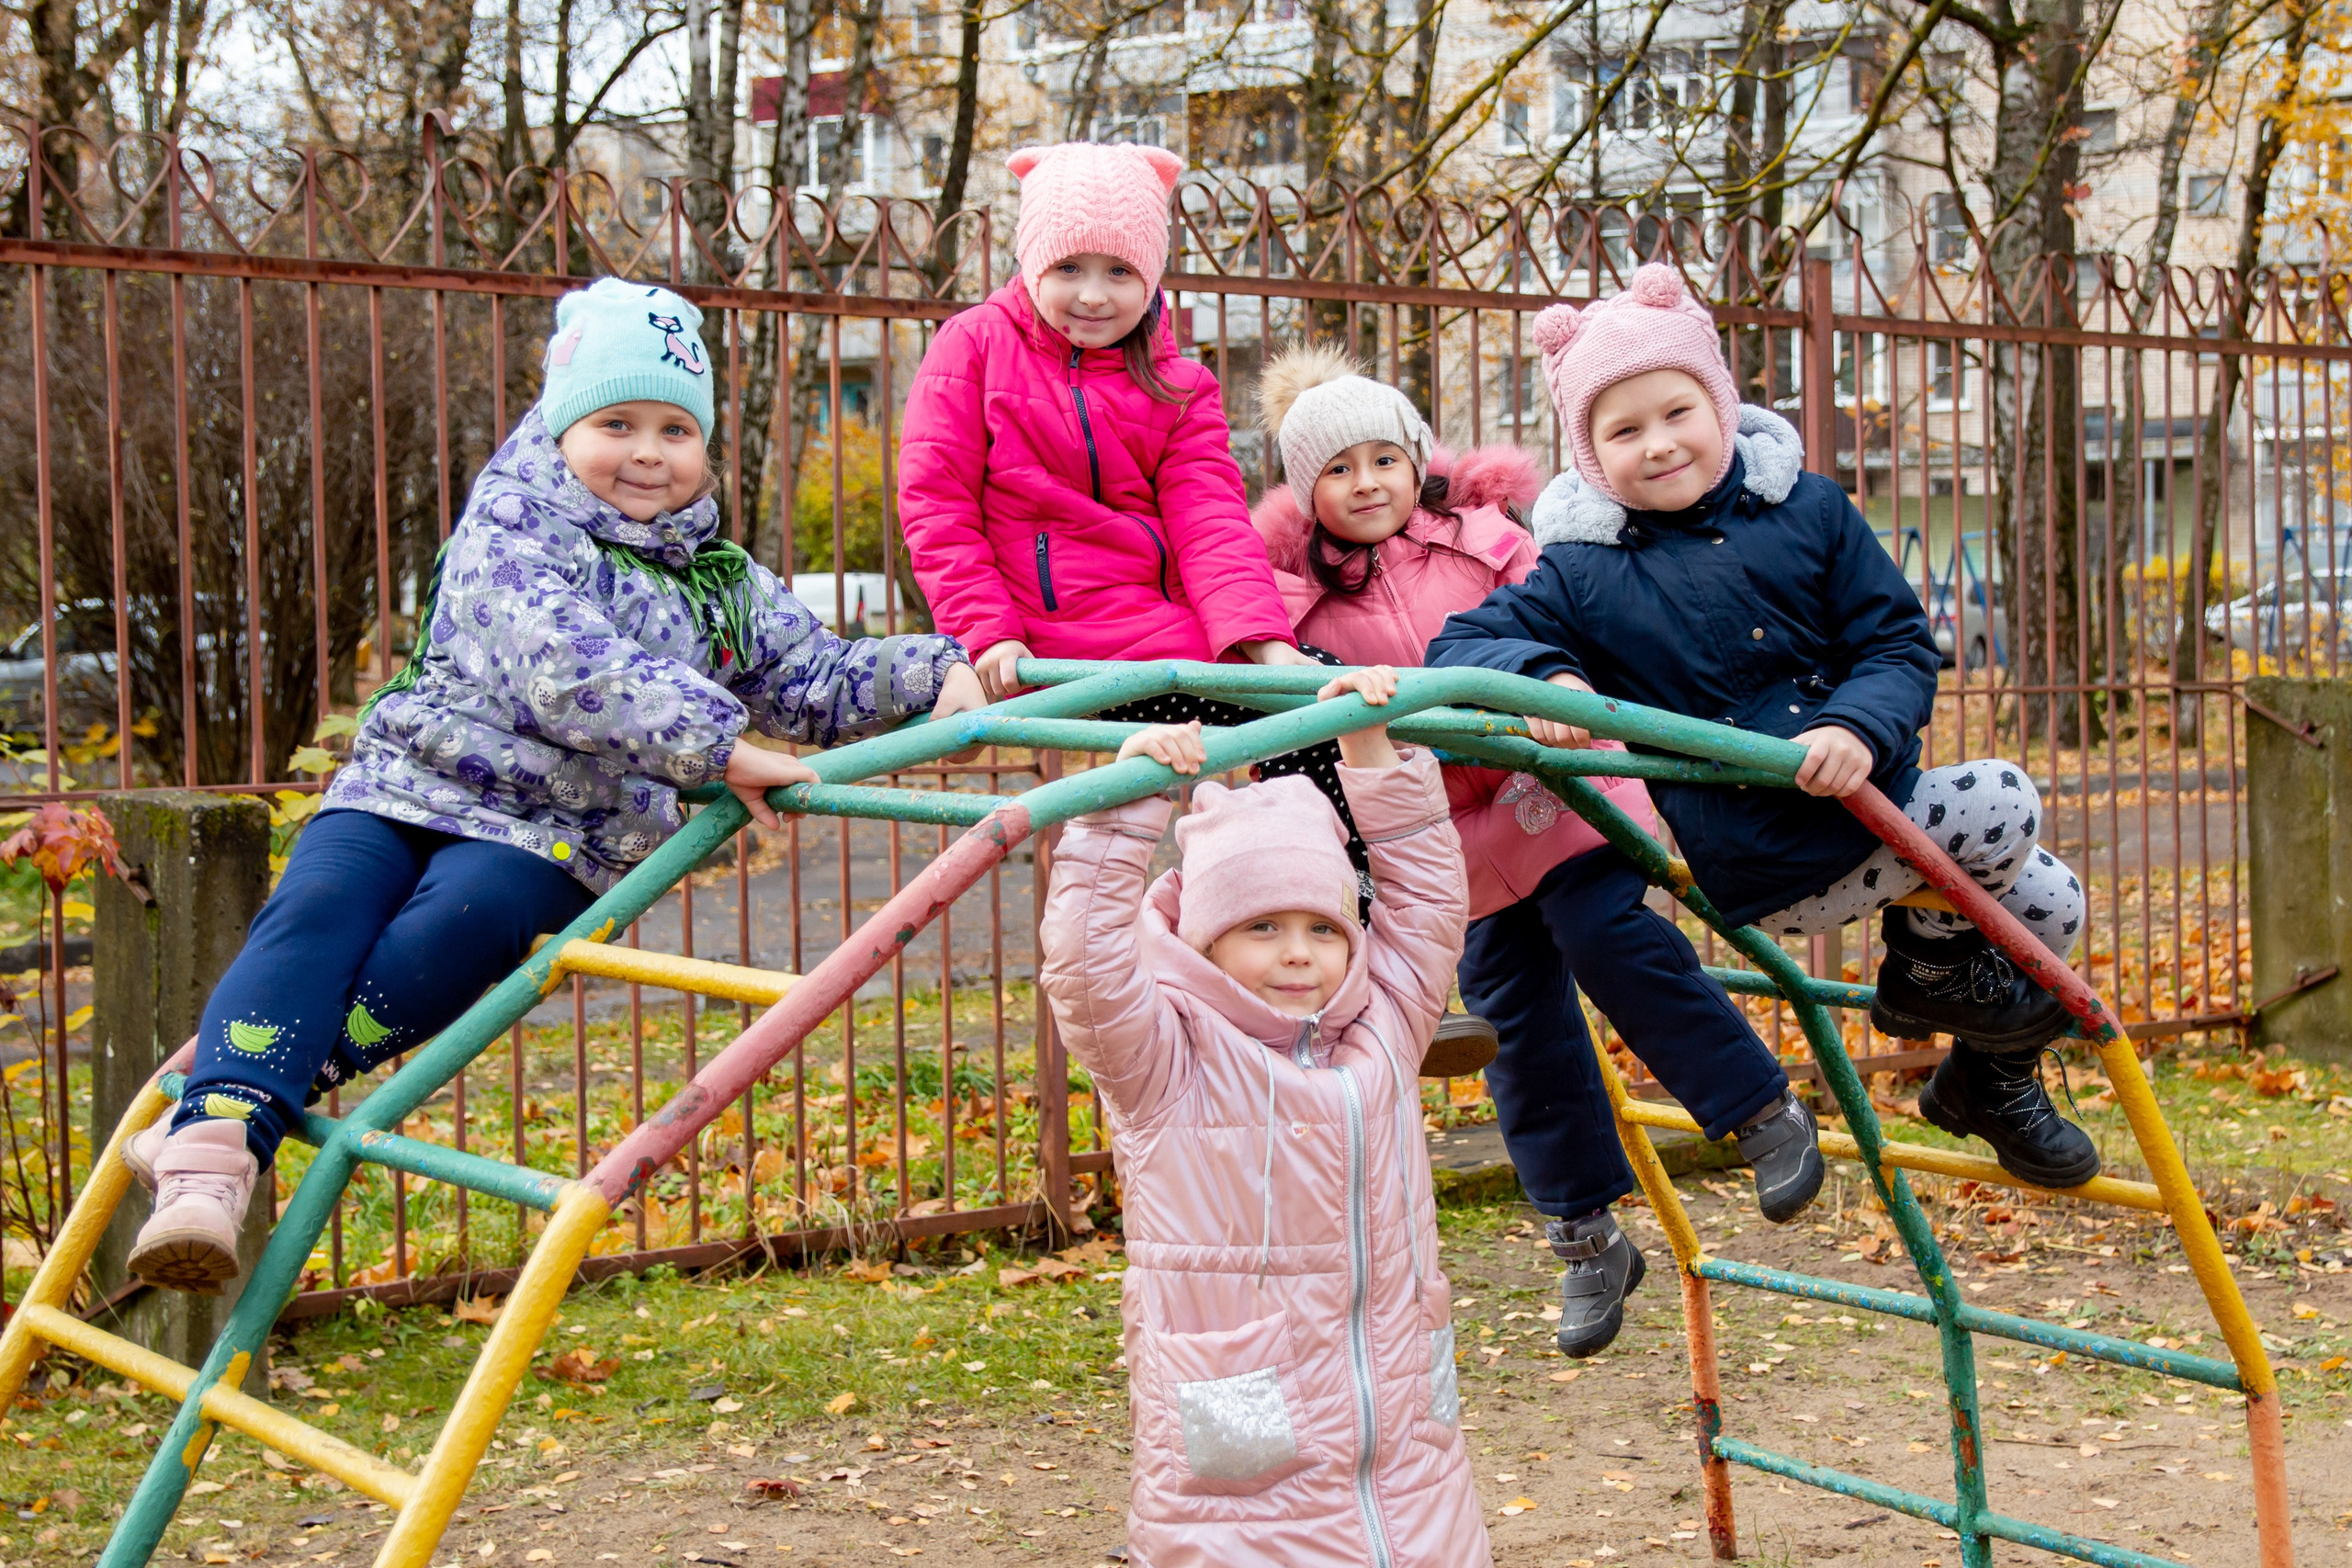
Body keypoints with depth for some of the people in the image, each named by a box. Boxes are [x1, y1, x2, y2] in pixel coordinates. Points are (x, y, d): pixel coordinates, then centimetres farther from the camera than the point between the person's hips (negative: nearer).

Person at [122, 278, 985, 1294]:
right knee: (318, 911, -29)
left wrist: (936, 673, 2)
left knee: (462, 919, -31)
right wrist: (718, 748, -26)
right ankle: (211, 1160, -38)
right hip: (405, 784, -2)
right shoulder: (510, 530, -3)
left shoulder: (721, 585, 16)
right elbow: (567, 673, -19)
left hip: (551, 836, 2)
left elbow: (817, 683, 19)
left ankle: (224, 1112, -32)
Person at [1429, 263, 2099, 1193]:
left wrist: (1860, 729, -22)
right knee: (2000, 803, -22)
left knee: (2048, 906, 8)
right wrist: (1542, 675, -28)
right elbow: (1457, 645, -5)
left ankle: (1992, 1082, 34)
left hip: (1874, 795, 5)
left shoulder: (1806, 509, 2)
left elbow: (1901, 645, 0)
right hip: (1779, 876, -5)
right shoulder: (1583, 575, -6)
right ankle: (1930, 972, 6)